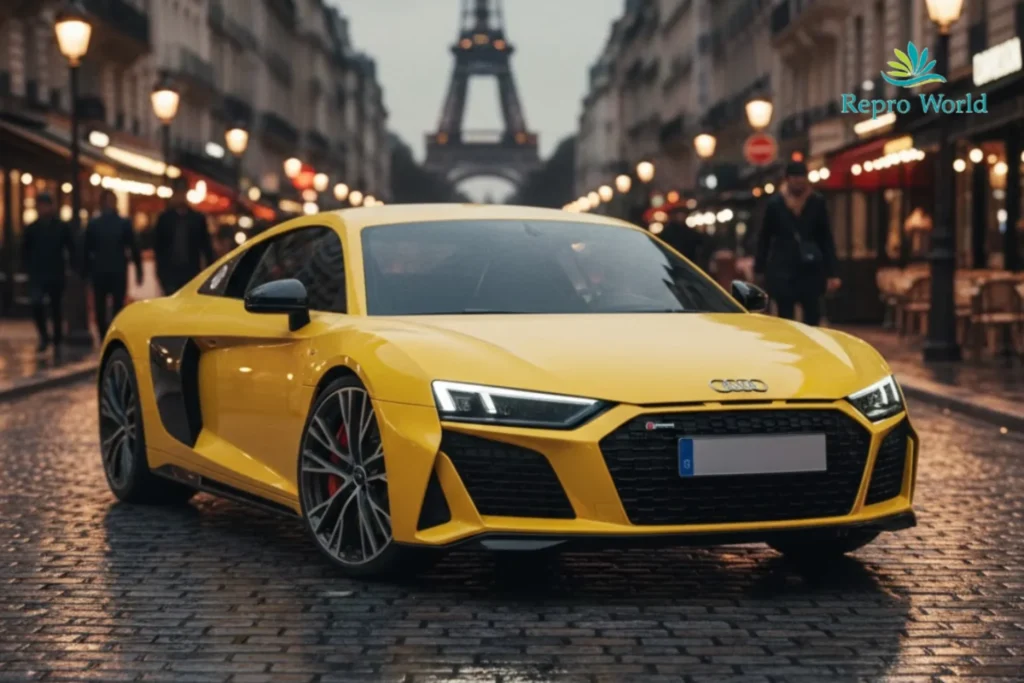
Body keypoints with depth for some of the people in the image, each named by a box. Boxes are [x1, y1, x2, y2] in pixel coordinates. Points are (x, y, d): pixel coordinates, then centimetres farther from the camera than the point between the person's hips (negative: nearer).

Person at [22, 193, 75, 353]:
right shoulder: (31, 228, 4)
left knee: (56, 308, 5)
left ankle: (57, 341, 16)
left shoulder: (62, 227, 2)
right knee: (37, 303, -17)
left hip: (56, 275, 0)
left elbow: (71, 250, 7)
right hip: (37, 275, 0)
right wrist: (30, 268, 3)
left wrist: (67, 266, -1)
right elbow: (25, 251, 12)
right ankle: (44, 337, -1)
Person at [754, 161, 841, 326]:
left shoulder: (817, 202, 1)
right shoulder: (775, 204, 0)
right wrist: (760, 269, 9)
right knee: (785, 320, 3)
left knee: (812, 319, -1)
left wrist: (831, 273, -2)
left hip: (811, 270, 0)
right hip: (782, 270, 0)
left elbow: (826, 239, 3)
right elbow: (764, 238, 8)